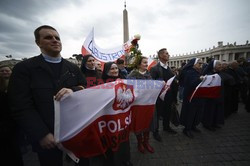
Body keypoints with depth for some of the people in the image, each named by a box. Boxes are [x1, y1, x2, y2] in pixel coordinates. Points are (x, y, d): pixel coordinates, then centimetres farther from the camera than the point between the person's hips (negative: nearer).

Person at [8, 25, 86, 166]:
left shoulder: (73, 68, 6)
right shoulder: (24, 68, -4)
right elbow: (22, 107, -9)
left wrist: (73, 91, -20)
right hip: (48, 138, -3)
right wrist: (42, 134, -15)